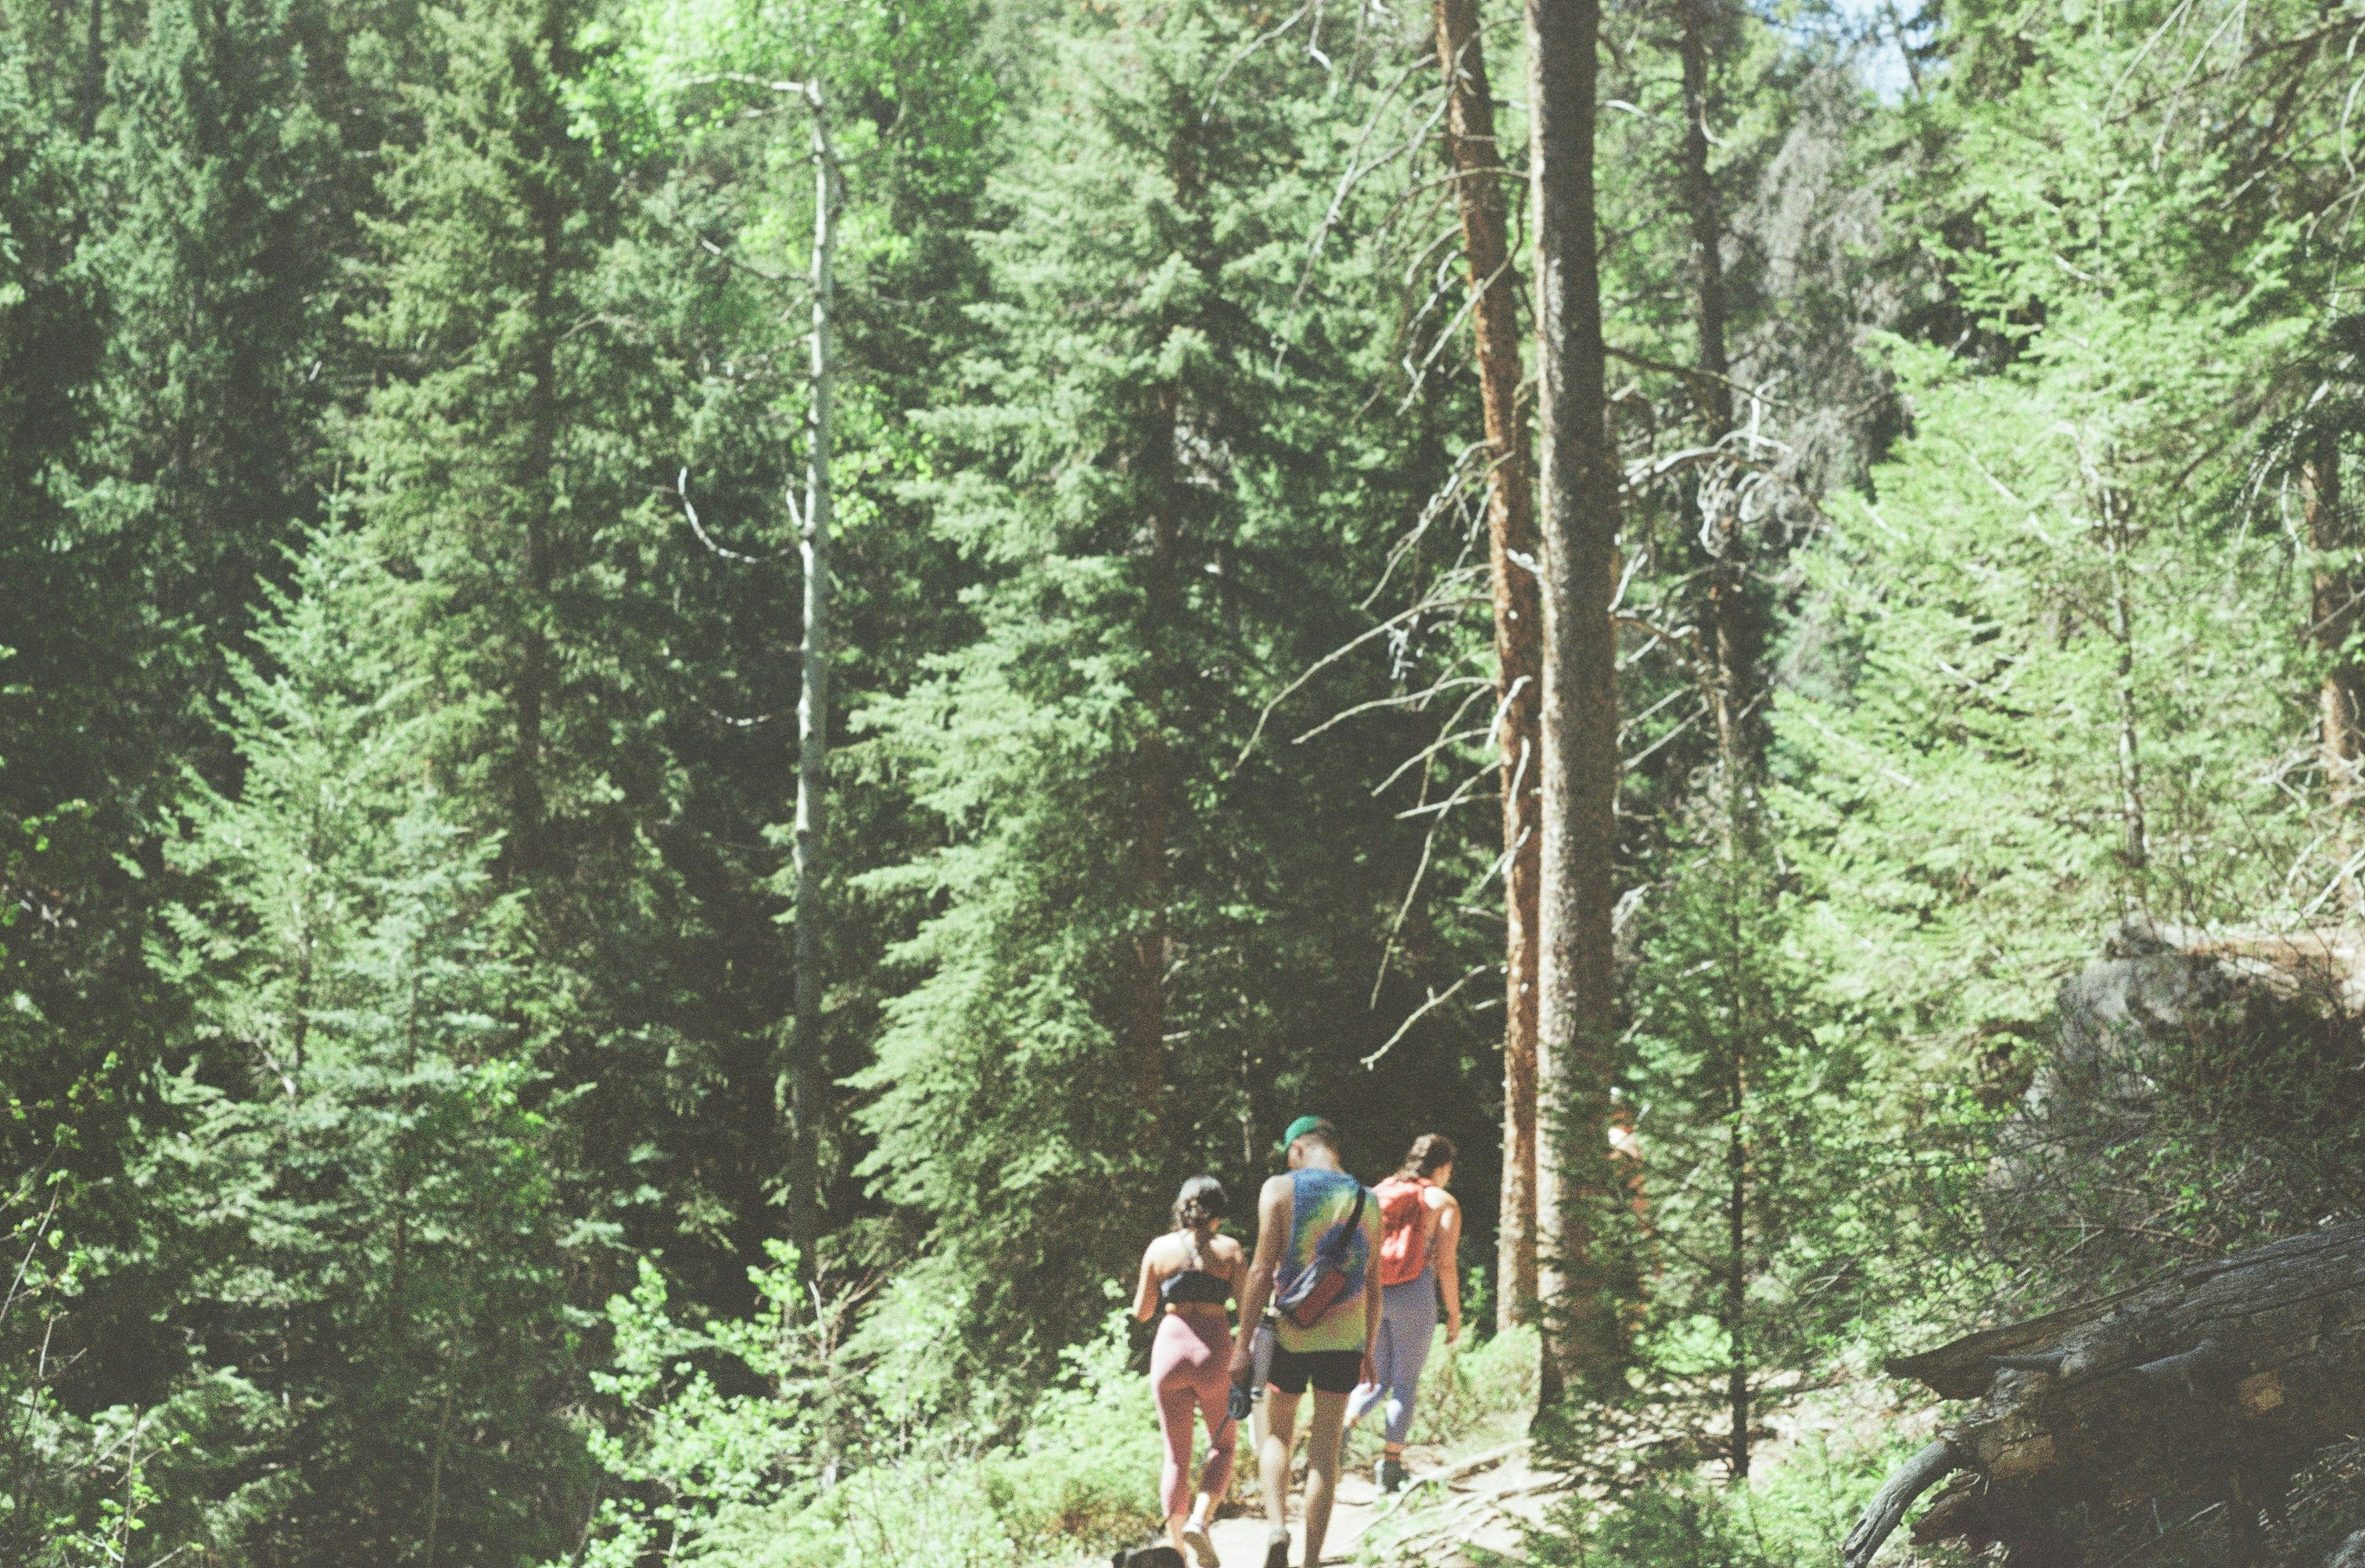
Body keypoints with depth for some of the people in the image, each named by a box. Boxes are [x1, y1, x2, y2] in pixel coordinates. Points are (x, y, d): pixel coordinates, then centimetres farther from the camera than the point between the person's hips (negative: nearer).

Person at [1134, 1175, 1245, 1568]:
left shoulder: (1159, 1248, 4)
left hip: (1170, 1348, 1)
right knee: (1222, 1446, 18)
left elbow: (1142, 1312, 9)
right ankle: (1199, 1521, -5)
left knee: (1176, 1457, 12)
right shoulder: (1229, 1249, 0)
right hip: (1215, 1348, -1)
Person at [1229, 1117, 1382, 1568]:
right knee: (1325, 1451, 8)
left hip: (1291, 1337, -2)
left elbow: (1262, 1270, -11)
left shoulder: (1281, 1190, -7)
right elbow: (1373, 1285, 9)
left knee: (1276, 1436, 15)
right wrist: (1369, 1352, 18)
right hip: (1345, 1340, 2)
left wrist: (1242, 1344, -8)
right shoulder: (1367, 1201, 5)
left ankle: (1277, 1525, -8)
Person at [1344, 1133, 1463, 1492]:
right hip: (1414, 1298, -4)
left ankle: (1345, 1423, -10)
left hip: (1372, 1296, 4)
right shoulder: (1443, 1203, -1)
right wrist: (1454, 1314, 1)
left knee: (1378, 1378, 16)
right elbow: (1445, 1265, -7)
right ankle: (1391, 1464, 6)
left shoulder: (1379, 1193, 10)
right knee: (1406, 1383, 8)